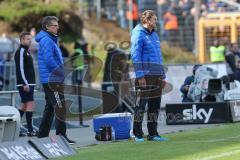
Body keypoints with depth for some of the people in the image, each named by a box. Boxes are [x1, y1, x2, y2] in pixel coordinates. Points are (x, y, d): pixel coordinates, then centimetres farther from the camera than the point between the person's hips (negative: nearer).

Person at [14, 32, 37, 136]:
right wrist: (25, 84, -22)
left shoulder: (26, 51, 20)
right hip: (25, 84, -10)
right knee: (30, 104, -12)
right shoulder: (21, 52, -11)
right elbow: (20, 69, -19)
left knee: (24, 105, 12)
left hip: (29, 84, 10)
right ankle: (30, 130, -14)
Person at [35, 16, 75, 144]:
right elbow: (49, 60, -22)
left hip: (49, 80, 11)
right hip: (51, 79, -11)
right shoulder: (46, 40, -13)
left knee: (50, 107, 15)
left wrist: (61, 73, 13)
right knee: (60, 107, -12)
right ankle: (61, 136, -15)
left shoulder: (51, 40, 19)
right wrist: (62, 73, -17)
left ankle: (42, 135, 19)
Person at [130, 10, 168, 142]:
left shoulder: (154, 35, 19)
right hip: (145, 75, -8)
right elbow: (135, 55, -12)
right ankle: (138, 134, -2)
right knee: (141, 104, -6)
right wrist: (140, 75, -18)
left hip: (157, 75, 8)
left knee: (155, 105, 7)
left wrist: (163, 76, 19)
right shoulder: (138, 34, -6)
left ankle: (153, 133, 12)